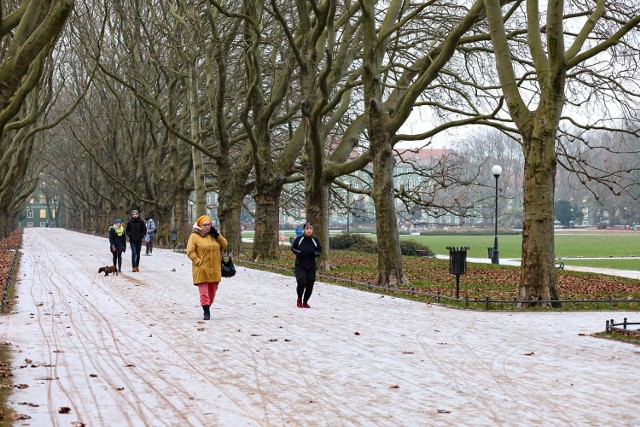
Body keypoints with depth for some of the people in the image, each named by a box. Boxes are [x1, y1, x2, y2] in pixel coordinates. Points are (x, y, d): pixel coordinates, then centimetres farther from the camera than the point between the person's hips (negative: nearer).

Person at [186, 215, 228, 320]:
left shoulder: (214, 235, 12)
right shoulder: (194, 236, -3)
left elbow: (224, 245, 7)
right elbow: (190, 252, -6)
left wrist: (217, 235, -5)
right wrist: (198, 262, -15)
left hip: (214, 269, 5)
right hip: (202, 269, -5)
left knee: (213, 290, 12)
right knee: (203, 290, -7)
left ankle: (207, 307, 28)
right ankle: (206, 311, -5)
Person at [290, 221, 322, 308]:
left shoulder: (315, 240, 1)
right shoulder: (299, 239, -6)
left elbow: (320, 251, 8)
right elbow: (293, 248, 3)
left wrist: (314, 253, -14)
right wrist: (300, 253, -15)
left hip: (311, 266, 3)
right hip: (300, 265, -3)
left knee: (310, 285, 2)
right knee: (302, 282, -18)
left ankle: (305, 302, 24)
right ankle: (299, 299, 10)